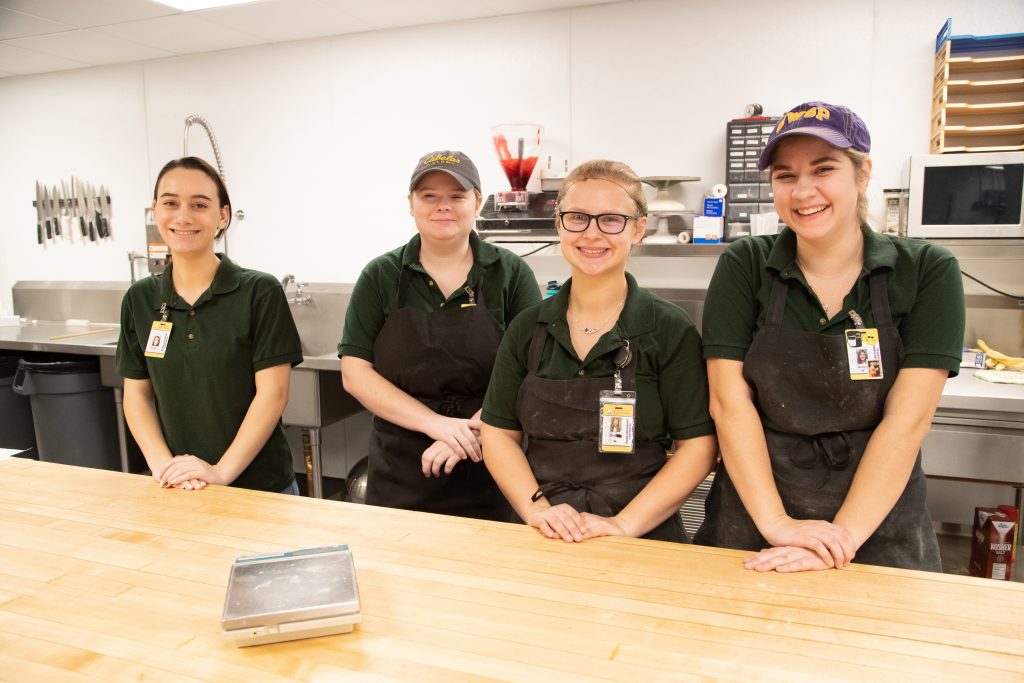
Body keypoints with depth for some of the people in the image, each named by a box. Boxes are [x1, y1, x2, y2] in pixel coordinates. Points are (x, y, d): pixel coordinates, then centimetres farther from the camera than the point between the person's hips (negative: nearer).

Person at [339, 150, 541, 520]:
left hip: (490, 474, -1)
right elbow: (355, 373, -4)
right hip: (399, 474, 1)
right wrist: (437, 423, -14)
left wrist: (472, 430, -18)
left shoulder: (511, 273, -2)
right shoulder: (380, 276, 1)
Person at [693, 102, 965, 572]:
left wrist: (843, 537, -19)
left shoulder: (927, 271, -6)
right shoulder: (743, 267, -5)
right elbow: (730, 401, -10)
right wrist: (776, 523, -17)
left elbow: (907, 419, -12)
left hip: (879, 527, 0)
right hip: (752, 526, 1)